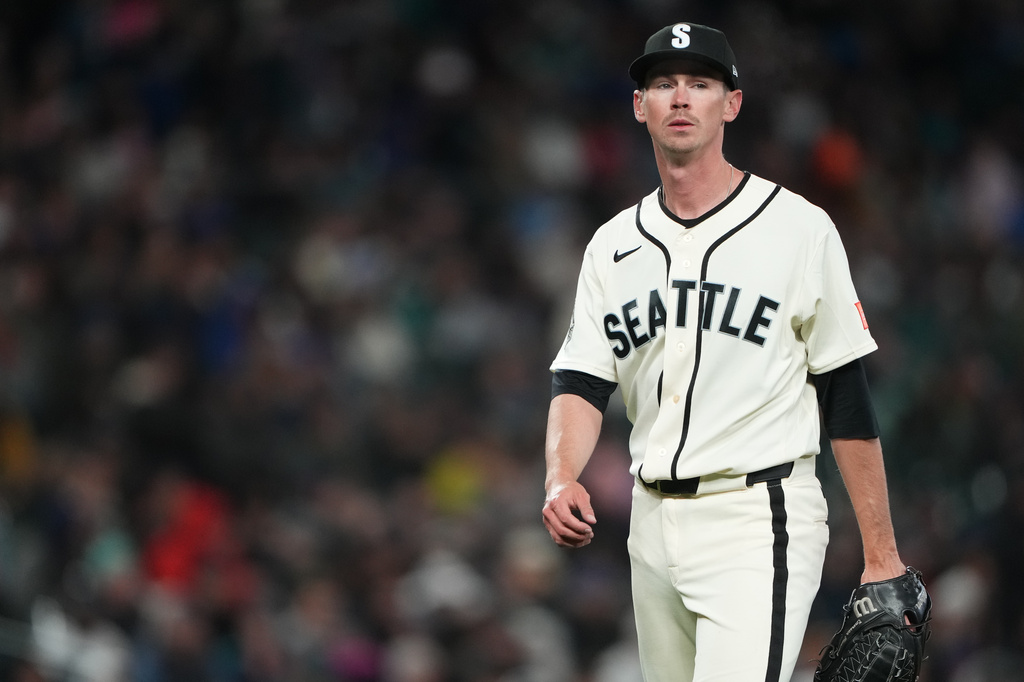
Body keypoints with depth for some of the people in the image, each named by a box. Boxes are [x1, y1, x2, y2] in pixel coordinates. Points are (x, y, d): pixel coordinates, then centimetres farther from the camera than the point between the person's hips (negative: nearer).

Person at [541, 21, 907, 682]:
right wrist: (561, 479, -15)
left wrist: (882, 558, -5)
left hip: (760, 521, -6)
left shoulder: (800, 228, -3)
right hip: (655, 522, 6)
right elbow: (582, 381, 7)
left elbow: (848, 401, -2)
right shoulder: (613, 244, 13)